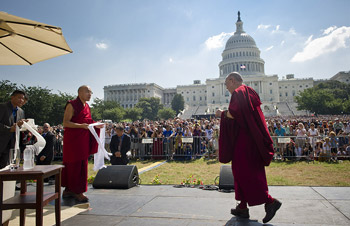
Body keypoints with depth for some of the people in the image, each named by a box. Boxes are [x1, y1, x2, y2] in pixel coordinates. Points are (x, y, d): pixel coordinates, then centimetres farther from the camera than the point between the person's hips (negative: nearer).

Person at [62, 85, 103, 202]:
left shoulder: (86, 106, 14)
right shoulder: (72, 105, -9)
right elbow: (65, 123, -15)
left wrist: (95, 125, 4)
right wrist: (81, 125, -27)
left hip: (83, 140, 8)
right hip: (73, 139, -8)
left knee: (82, 164, 10)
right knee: (75, 165, -3)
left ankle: (69, 189, 22)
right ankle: (77, 192, 6)